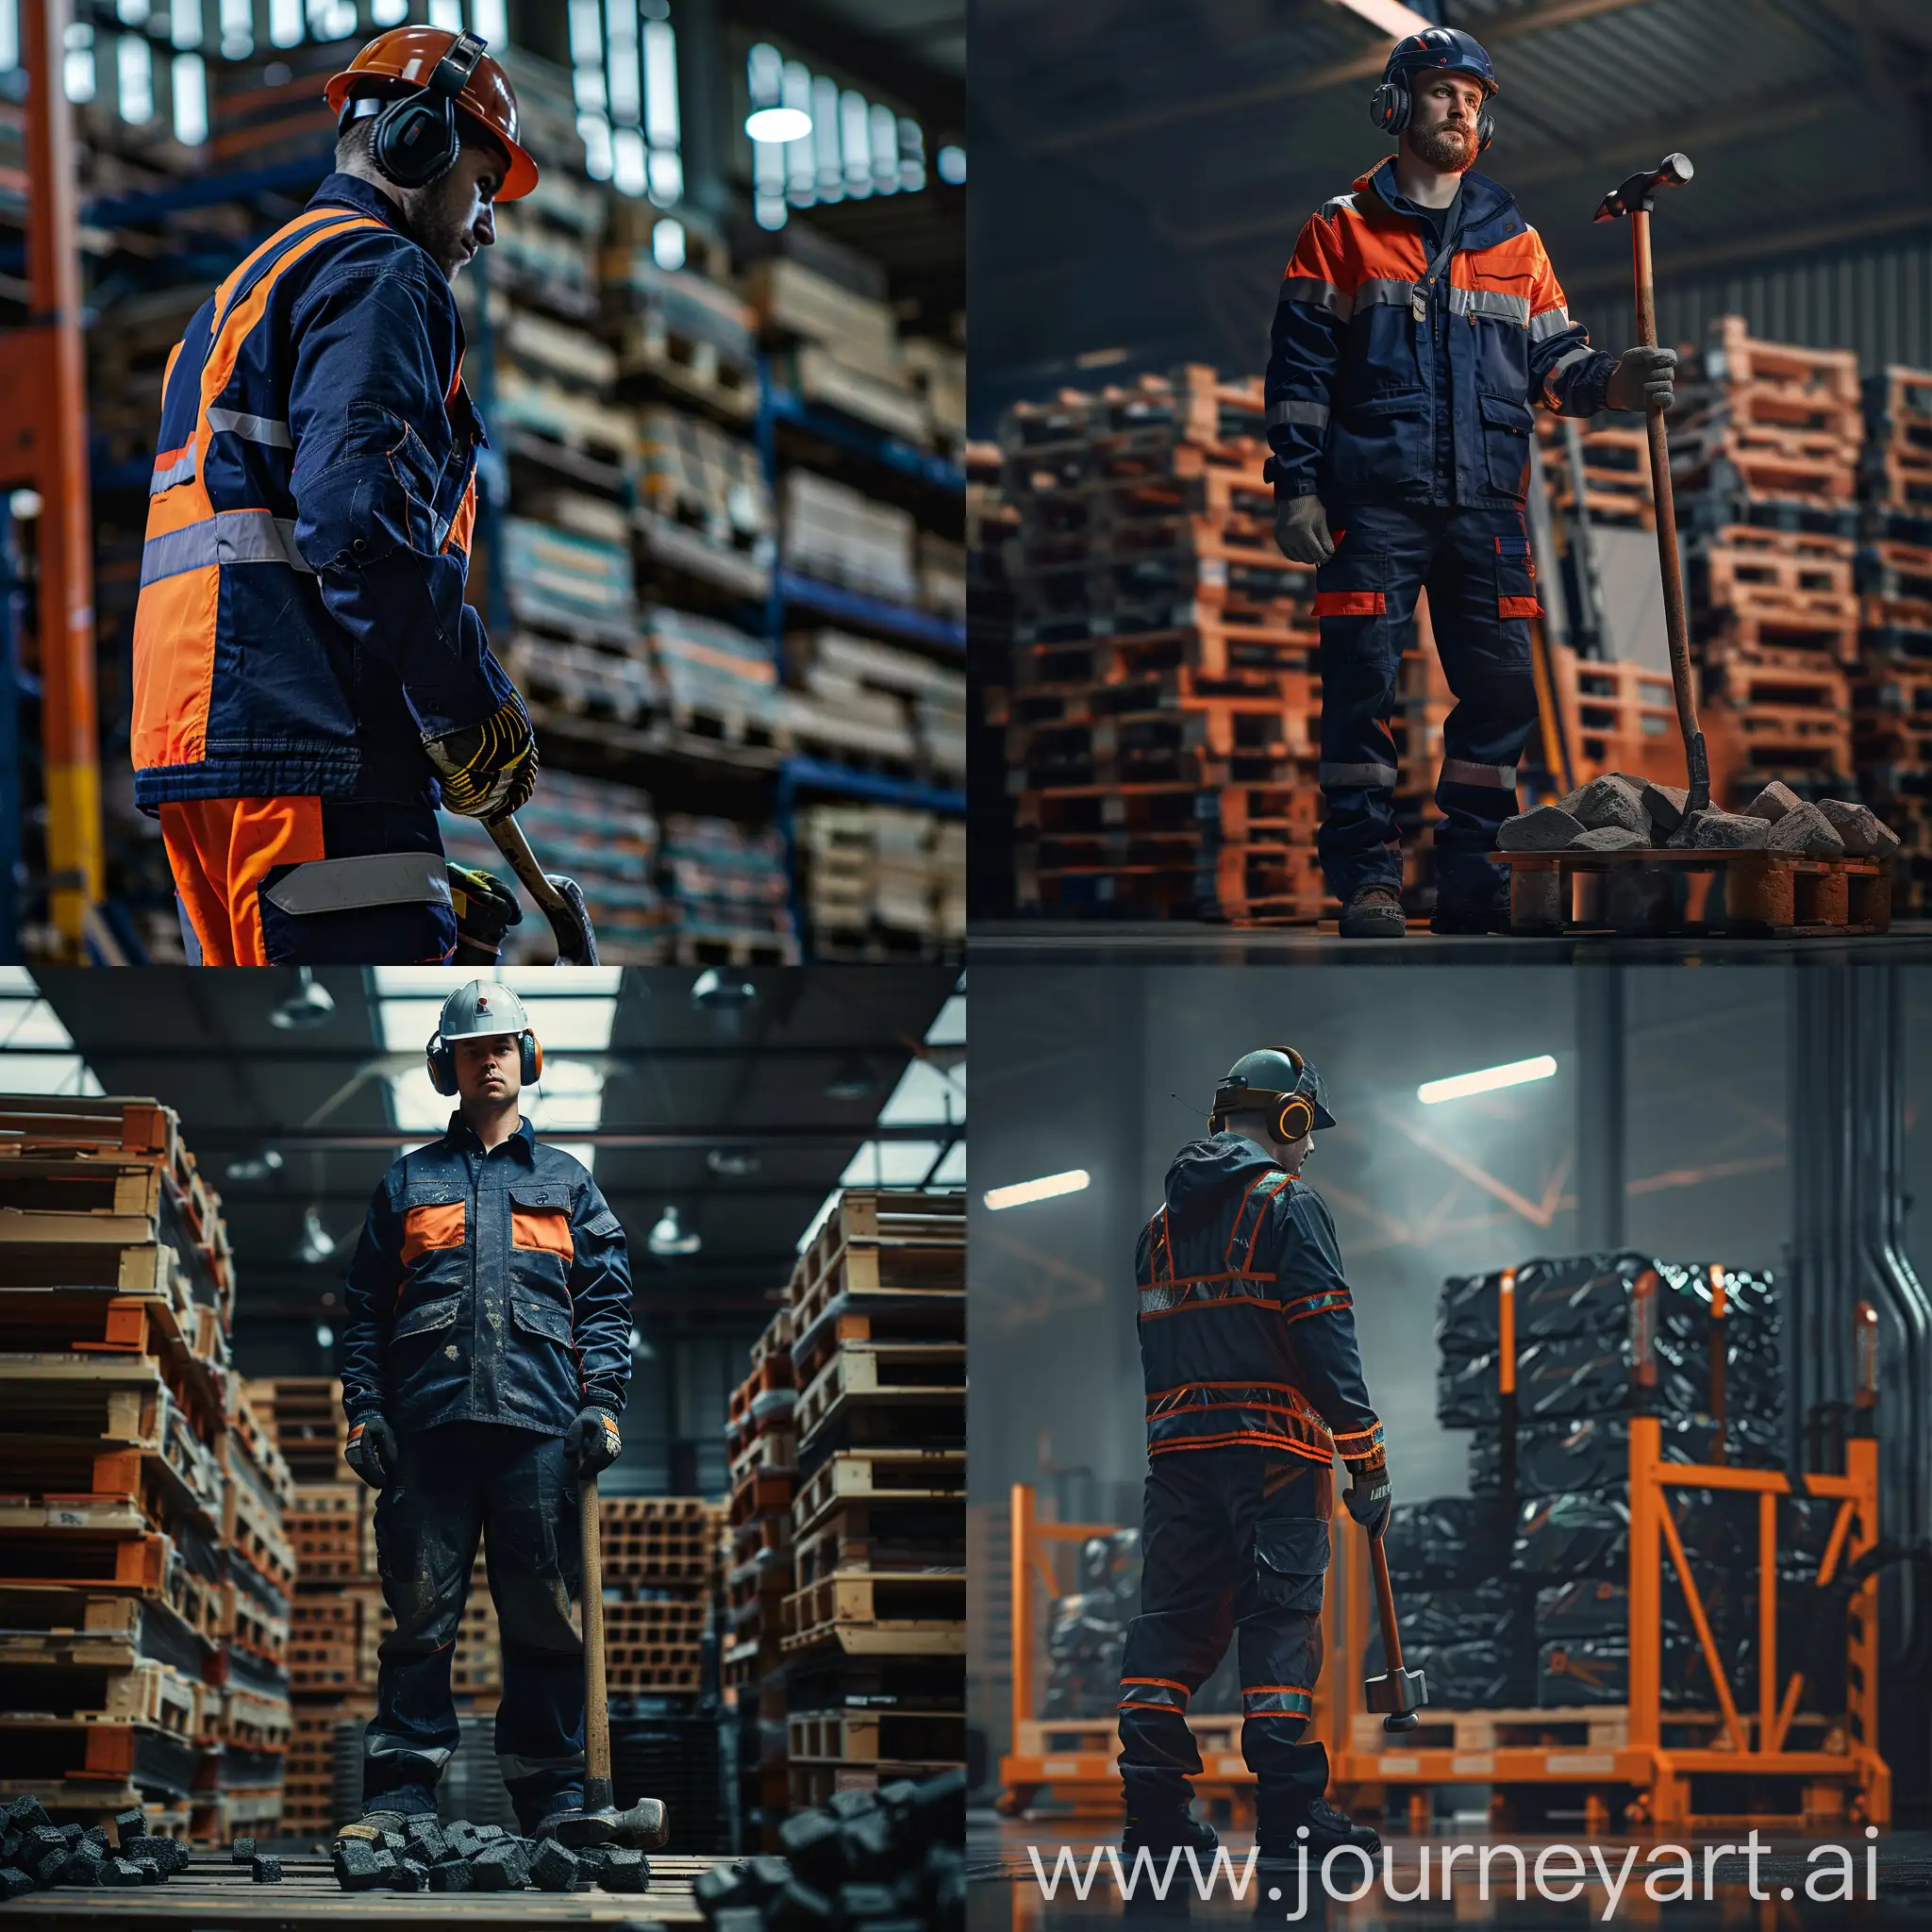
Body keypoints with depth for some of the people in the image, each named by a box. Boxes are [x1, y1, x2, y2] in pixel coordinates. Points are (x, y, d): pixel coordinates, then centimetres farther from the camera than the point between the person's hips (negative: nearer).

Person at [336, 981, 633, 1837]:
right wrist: (363, 1410, 2)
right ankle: (402, 1784, -1)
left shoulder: (566, 1181, 19)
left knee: (545, 1611, -1)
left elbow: (604, 1301, 13)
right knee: (420, 1607, -3)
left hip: (538, 1417, 0)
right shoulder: (408, 1182, 19)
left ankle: (551, 1789, 4)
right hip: (428, 1418, 0)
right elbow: (365, 1308, 15)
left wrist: (601, 1403, -1)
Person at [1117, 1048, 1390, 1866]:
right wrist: (1366, 1459, -11)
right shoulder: (1286, 1203, -4)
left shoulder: (1164, 1217, 18)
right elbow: (1325, 1338, -12)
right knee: (1279, 1615, -6)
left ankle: (1153, 1806, 6)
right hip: (1270, 1442, -6)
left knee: (1174, 1614, 8)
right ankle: (1288, 1812, -10)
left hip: (1177, 1445, 6)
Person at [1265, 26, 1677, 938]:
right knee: (1361, 684, -6)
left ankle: (1471, 871, 10)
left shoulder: (1511, 238, 17)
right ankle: (1366, 874, 0)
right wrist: (1295, 486, -5)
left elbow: (1553, 360, 15)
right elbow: (1299, 367, 3)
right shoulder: (1343, 229, 7)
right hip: (1373, 500, -3)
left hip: (1486, 504, 3)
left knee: (1501, 690, 1)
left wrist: (1612, 382, -6)